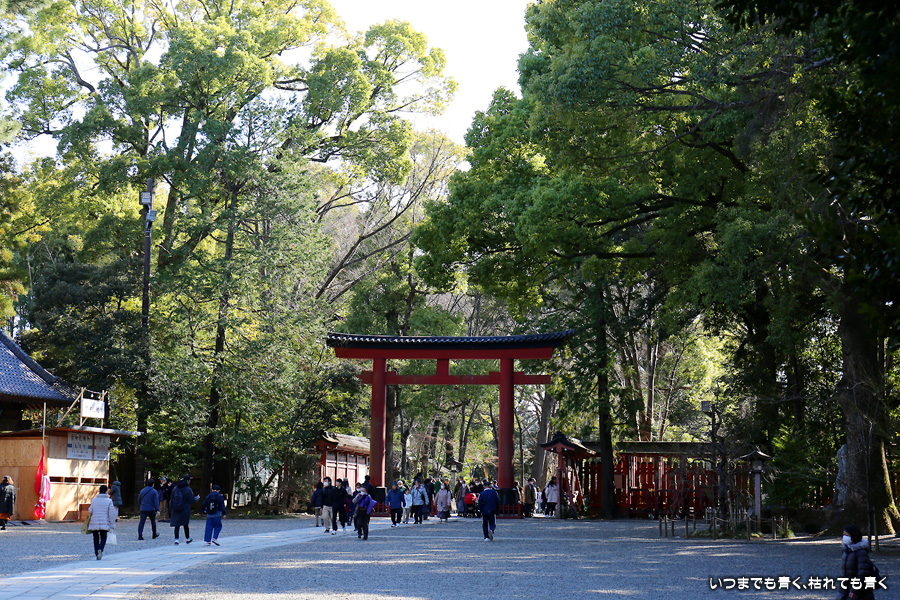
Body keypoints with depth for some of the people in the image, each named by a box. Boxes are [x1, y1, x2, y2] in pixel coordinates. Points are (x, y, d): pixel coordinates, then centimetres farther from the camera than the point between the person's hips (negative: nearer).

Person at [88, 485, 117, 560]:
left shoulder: (94, 500, 0)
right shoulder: (109, 501, -5)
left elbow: (90, 511, 2)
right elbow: (111, 514, -5)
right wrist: (112, 525, 0)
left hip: (94, 524, 2)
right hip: (104, 524, -2)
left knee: (96, 539, 13)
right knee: (103, 539, 7)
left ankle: (97, 554, 12)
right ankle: (100, 550, -20)